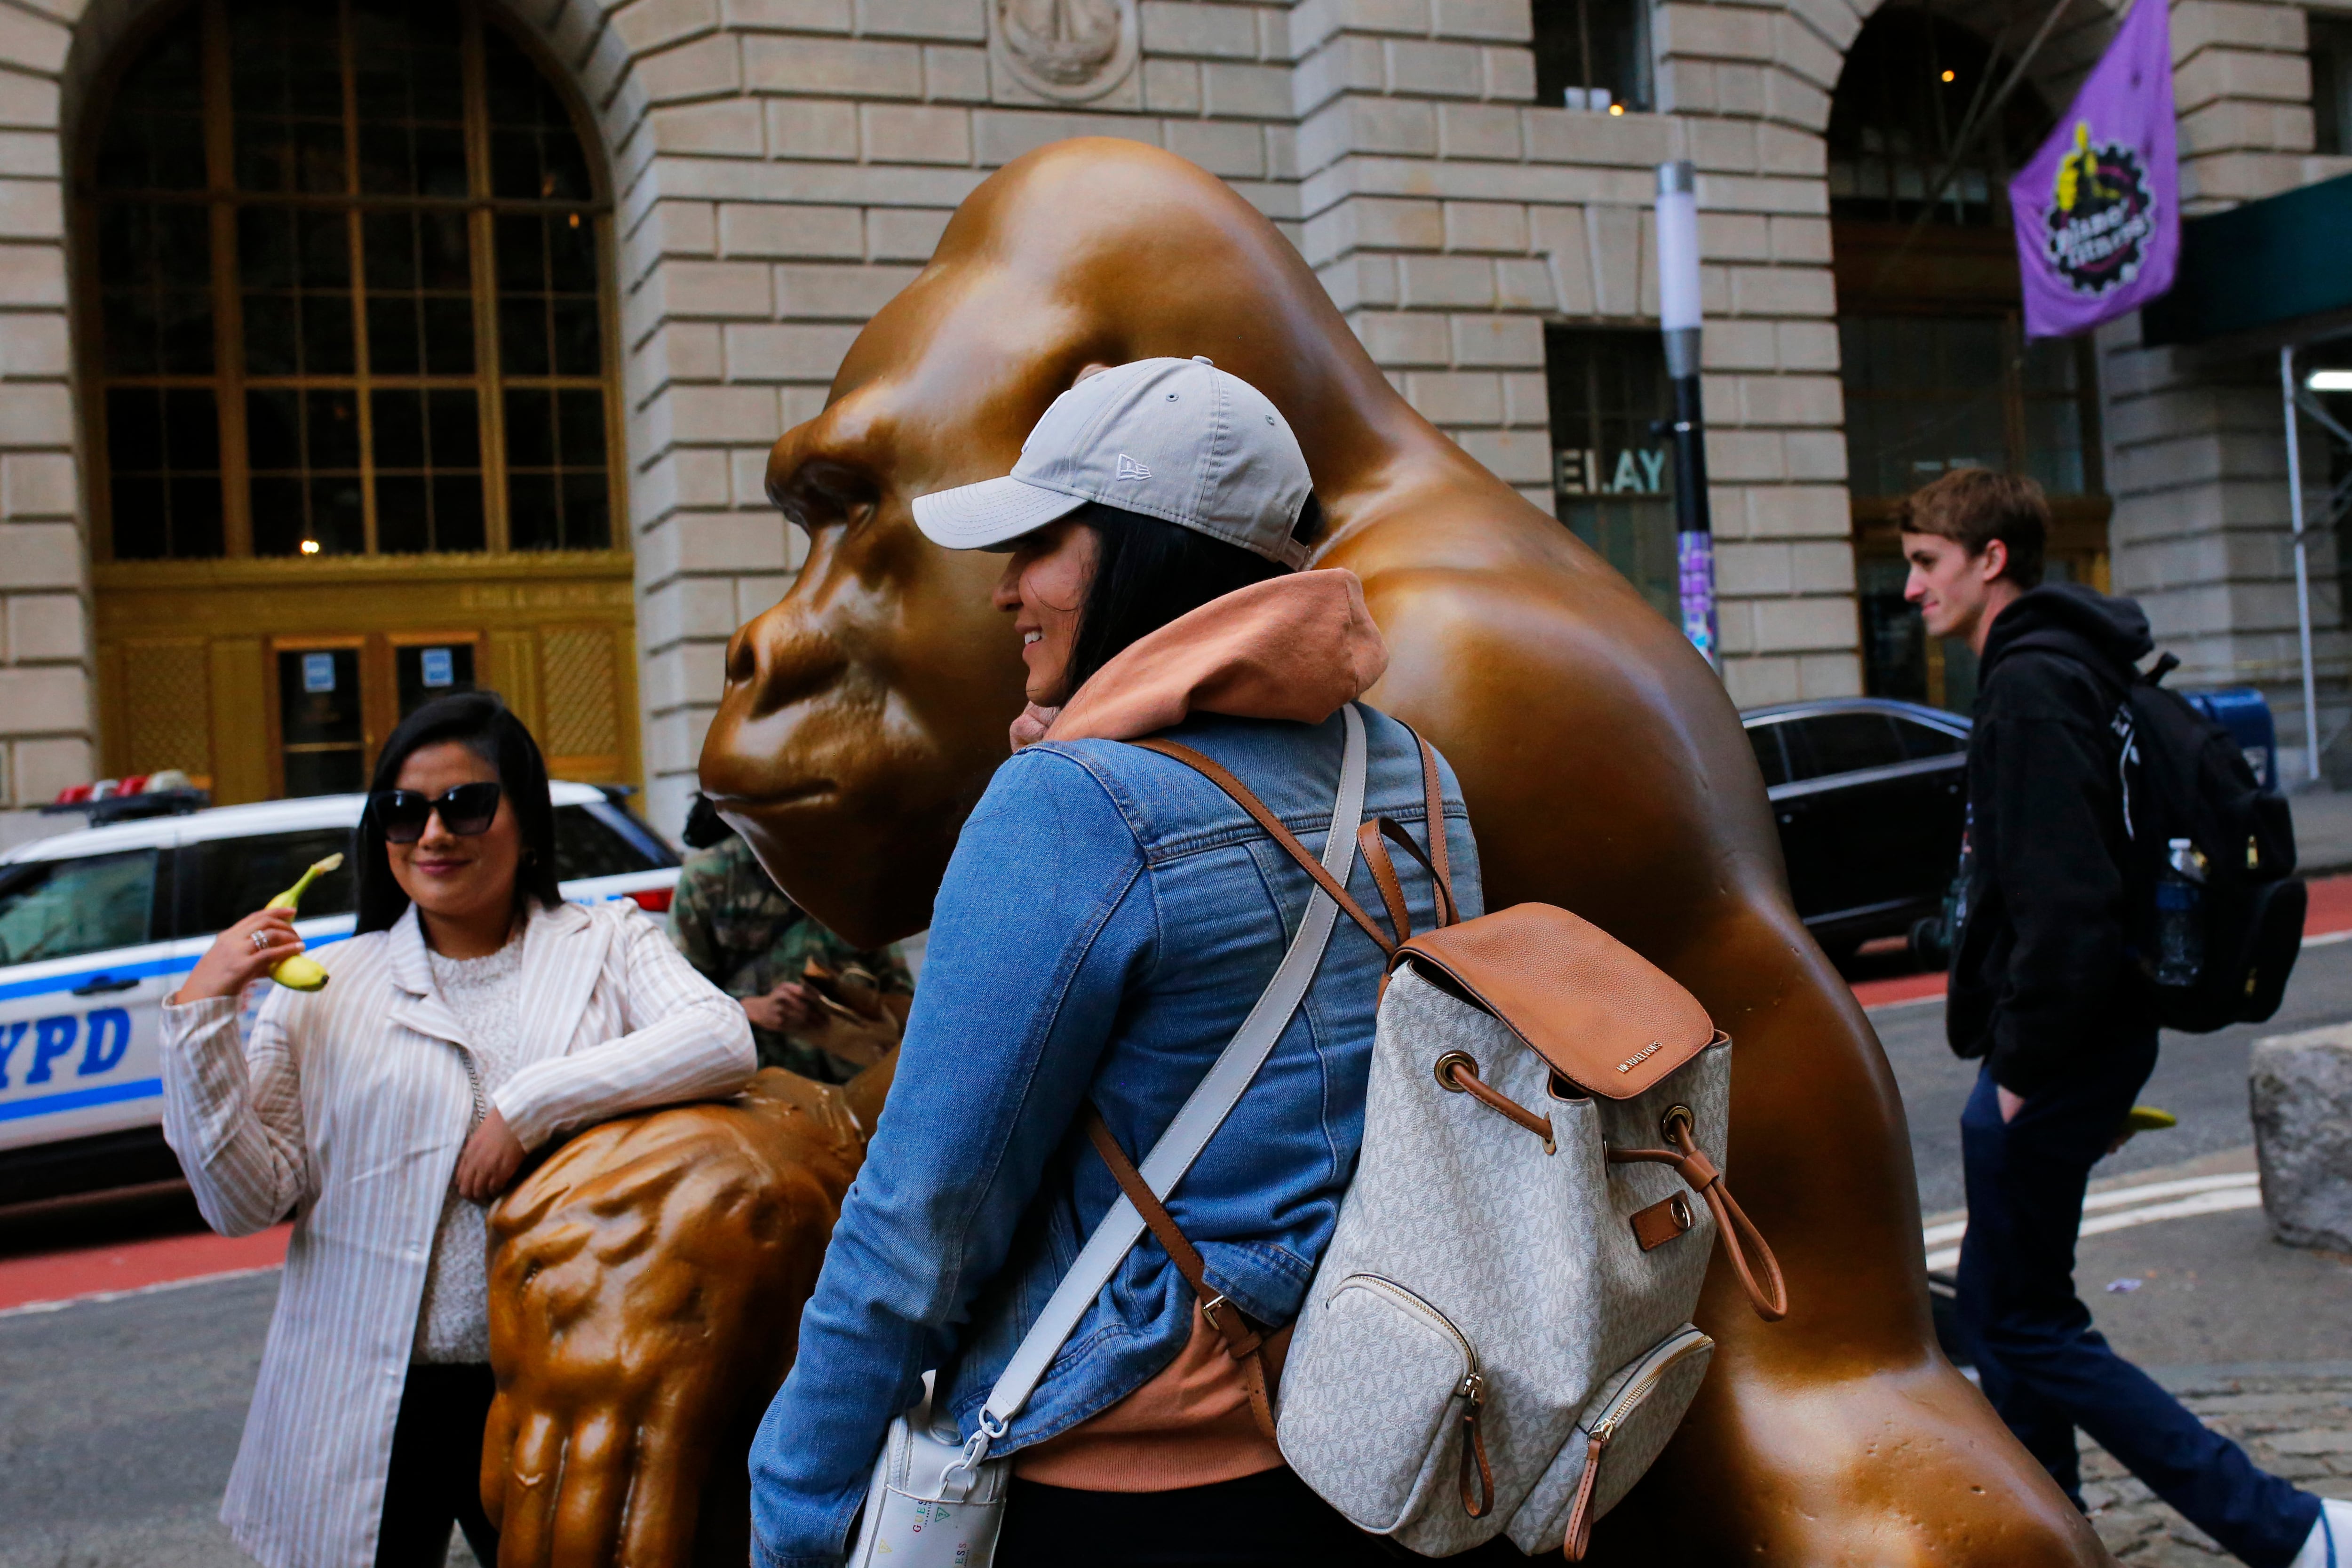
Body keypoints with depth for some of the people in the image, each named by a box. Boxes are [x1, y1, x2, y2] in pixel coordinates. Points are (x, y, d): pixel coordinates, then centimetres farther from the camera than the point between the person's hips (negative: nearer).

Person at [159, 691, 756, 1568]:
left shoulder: (606, 944, 4)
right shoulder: (324, 988, 5)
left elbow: (724, 1041, -15)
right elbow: (245, 1203, 0)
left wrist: (531, 1104, -20)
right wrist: (201, 1014, -8)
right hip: (367, 1407, 1)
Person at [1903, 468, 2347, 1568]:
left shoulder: (2032, 685, -18)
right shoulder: (2058, 671, 15)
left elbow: (2065, 900, -27)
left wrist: (2023, 1067, -20)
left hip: (2049, 1059, -10)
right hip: (2090, 1043, 11)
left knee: (2024, 1324, -1)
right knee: (1999, 1304, 18)